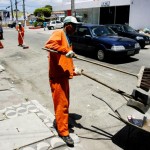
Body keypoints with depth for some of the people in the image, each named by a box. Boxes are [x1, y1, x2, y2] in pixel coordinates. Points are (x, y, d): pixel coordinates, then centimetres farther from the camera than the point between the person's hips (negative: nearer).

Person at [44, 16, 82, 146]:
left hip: (64, 75, 9)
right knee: (62, 104, -2)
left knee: (65, 103, 19)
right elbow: (49, 45, -28)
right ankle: (63, 132, 11)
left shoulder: (68, 39, 20)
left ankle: (58, 122, 39)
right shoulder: (58, 33, -7)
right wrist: (66, 51, -32)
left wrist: (74, 69, 6)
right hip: (57, 75, -9)